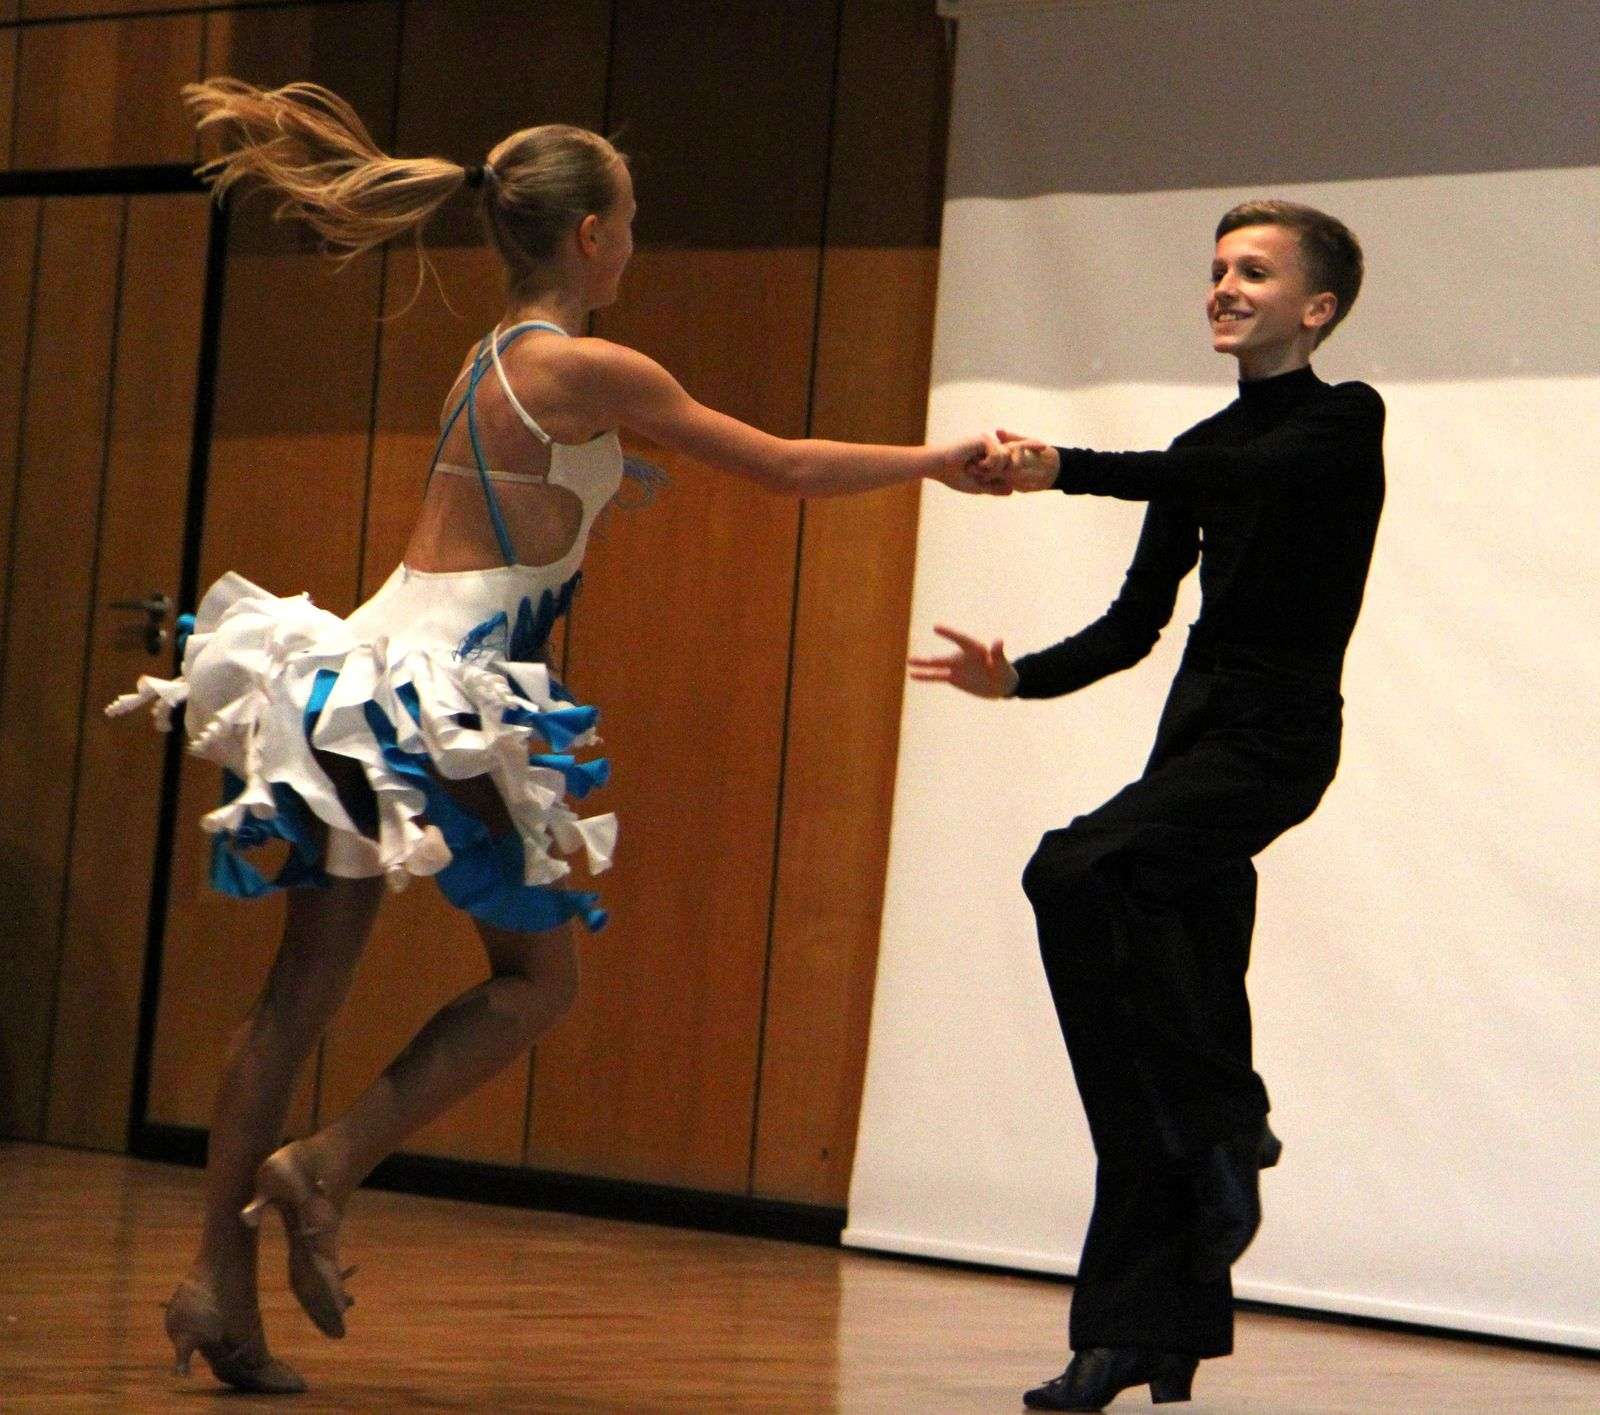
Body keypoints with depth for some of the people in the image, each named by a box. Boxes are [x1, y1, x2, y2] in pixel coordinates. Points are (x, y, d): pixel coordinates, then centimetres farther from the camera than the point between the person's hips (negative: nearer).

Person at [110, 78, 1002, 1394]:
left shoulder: (489, 361, 17)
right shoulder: (589, 370, -7)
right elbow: (784, 465, -2)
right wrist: (933, 460, 13)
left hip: (363, 683, 8)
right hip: (435, 697, -8)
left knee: (307, 980, 6)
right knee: (540, 972, 5)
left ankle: (222, 1276, 4)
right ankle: (326, 1166, -7)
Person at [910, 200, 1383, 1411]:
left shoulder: (1344, 424, -2)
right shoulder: (1209, 450, 18)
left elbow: (1232, 477, -22)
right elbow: (1138, 622, 16)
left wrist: (1068, 471, -29)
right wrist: (1021, 677, 1)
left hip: (1277, 740, -7)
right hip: (1197, 738, 7)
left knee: (1076, 875, -28)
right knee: (1151, 1082, 2)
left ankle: (1227, 1126, -13)